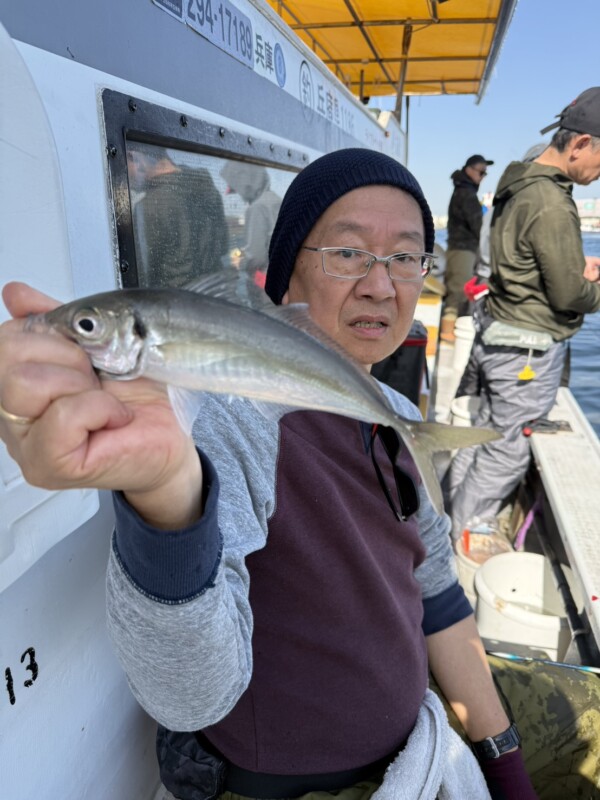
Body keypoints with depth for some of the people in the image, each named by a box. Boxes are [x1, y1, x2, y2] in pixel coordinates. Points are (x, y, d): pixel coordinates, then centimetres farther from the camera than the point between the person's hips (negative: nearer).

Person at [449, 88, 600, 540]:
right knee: (508, 453, 4)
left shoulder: (520, 184, 8)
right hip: (530, 349, -10)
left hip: (498, 334, 10)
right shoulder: (552, 205, -23)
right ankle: (465, 541, 18)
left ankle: (456, 518, 34)